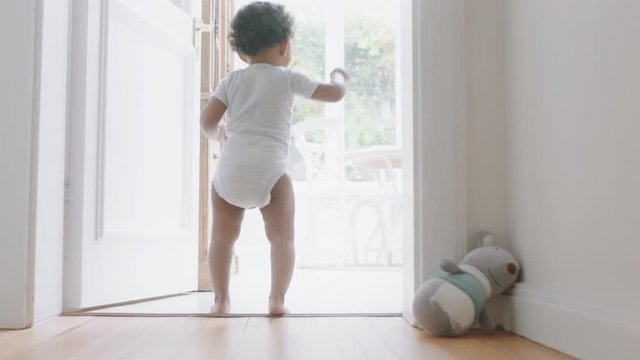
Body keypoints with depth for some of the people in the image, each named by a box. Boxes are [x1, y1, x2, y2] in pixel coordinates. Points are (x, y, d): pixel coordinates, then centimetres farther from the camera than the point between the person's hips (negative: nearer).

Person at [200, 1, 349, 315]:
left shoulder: (232, 80, 15)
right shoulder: (288, 79, 8)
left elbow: (207, 121, 10)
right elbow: (334, 94, 10)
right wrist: (338, 76, 32)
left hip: (229, 173, 3)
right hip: (269, 172, -3)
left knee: (223, 236, 16)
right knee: (282, 238, 9)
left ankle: (220, 299, 17)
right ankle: (277, 299, 4)